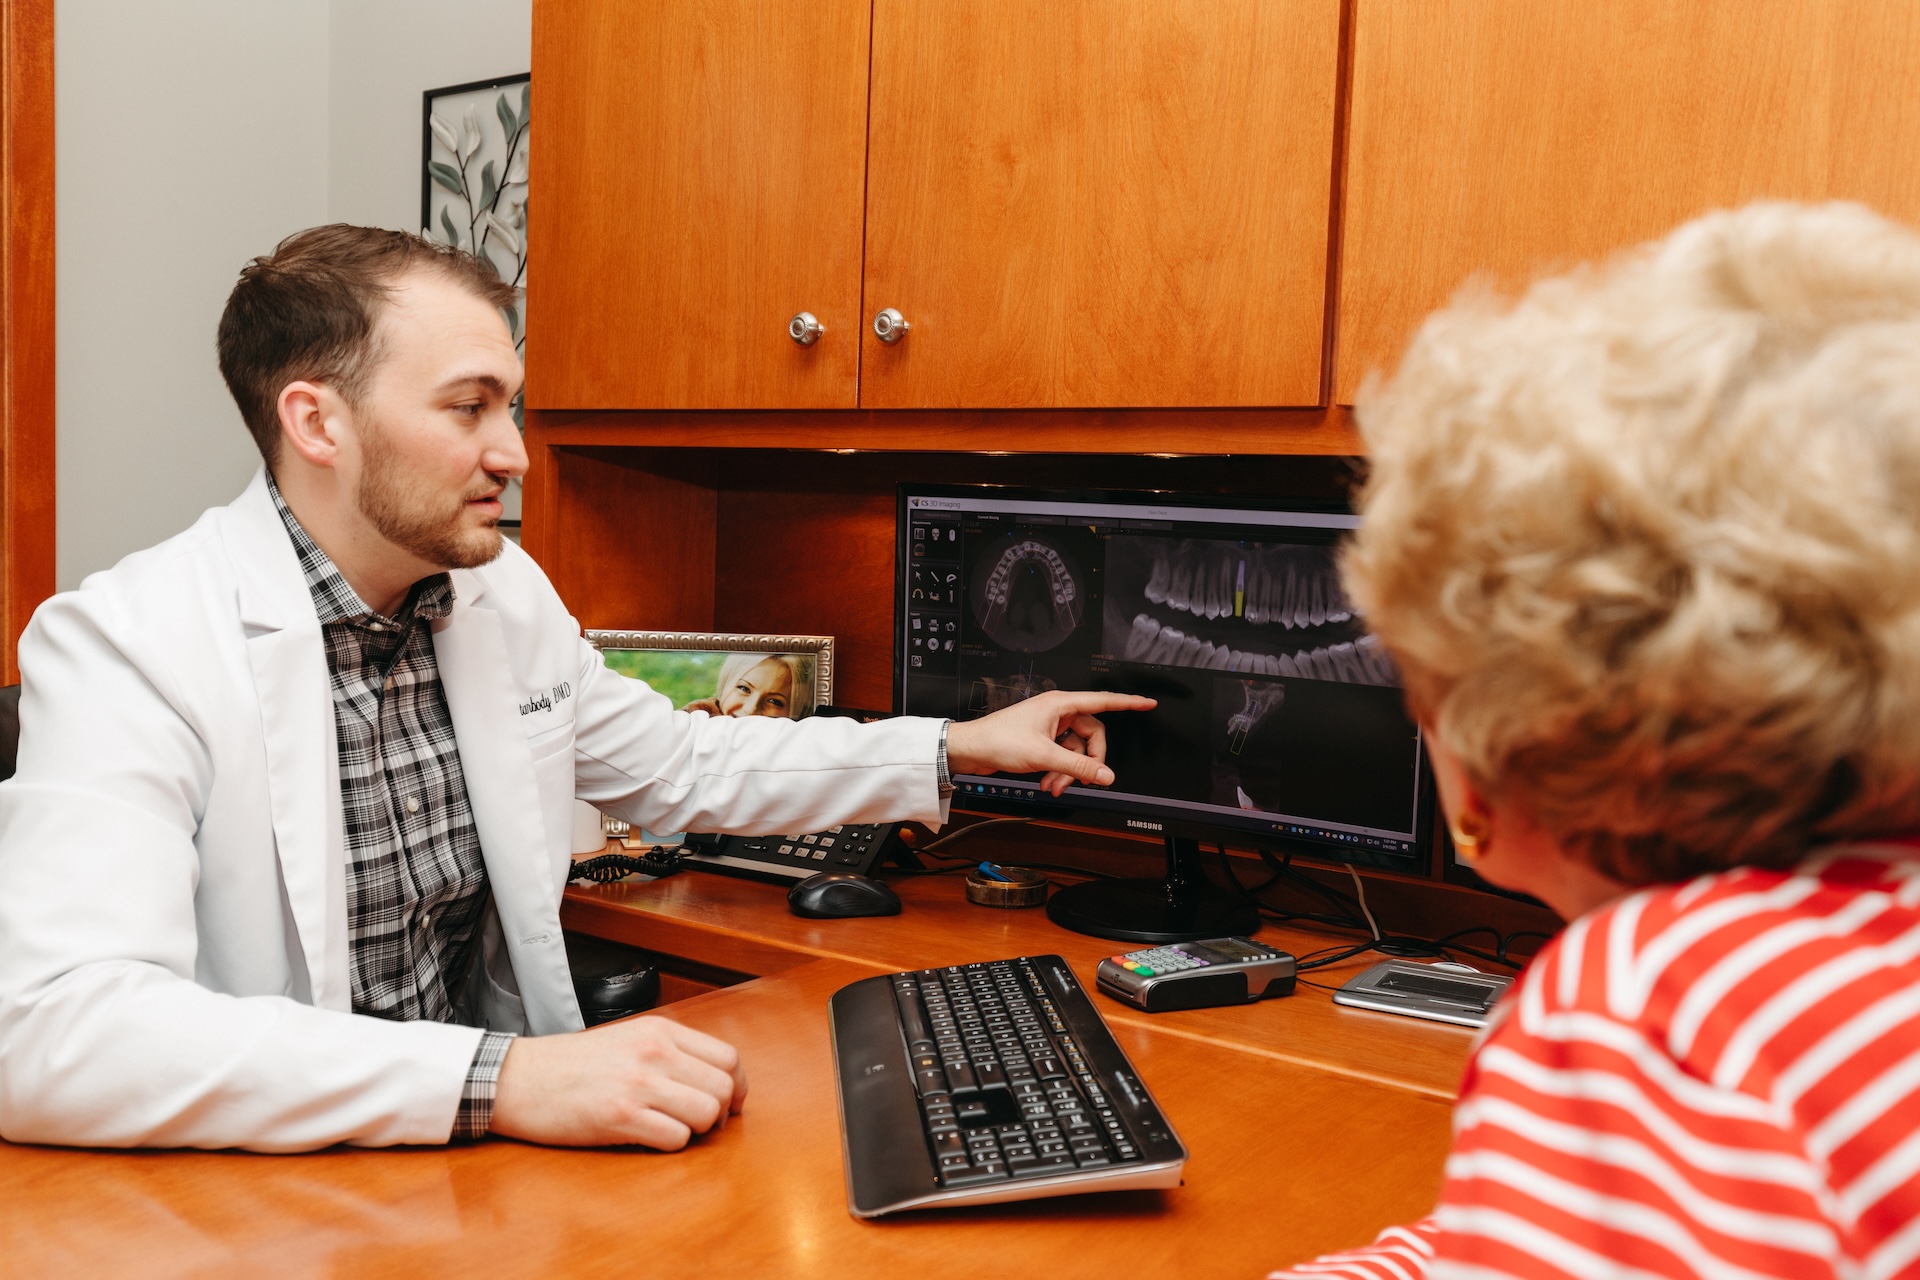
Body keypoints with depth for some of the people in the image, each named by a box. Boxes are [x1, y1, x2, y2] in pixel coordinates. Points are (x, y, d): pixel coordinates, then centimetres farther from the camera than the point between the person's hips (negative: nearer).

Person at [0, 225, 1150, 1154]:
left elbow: (681, 767, 18)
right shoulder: (128, 649, -16)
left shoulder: (507, 596, 4)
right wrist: (496, 1081, -35)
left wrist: (958, 750, 15)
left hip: (491, 1146, 6)